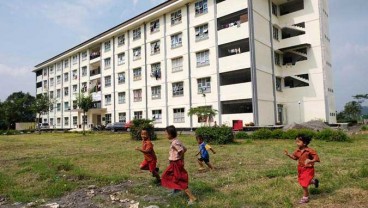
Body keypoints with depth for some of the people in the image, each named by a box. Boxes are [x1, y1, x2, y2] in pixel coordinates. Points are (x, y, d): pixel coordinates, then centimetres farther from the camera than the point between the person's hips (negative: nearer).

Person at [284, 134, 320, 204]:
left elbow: (317, 158, -19)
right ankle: (314, 181, 46)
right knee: (302, 182, 20)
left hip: (308, 169, -7)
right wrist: (288, 154, -4)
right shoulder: (298, 151, -2)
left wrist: (310, 161, -37)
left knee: (304, 184, -4)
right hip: (300, 169, 7)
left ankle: (305, 197, 16)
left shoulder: (310, 151, -21)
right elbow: (295, 157, 12)